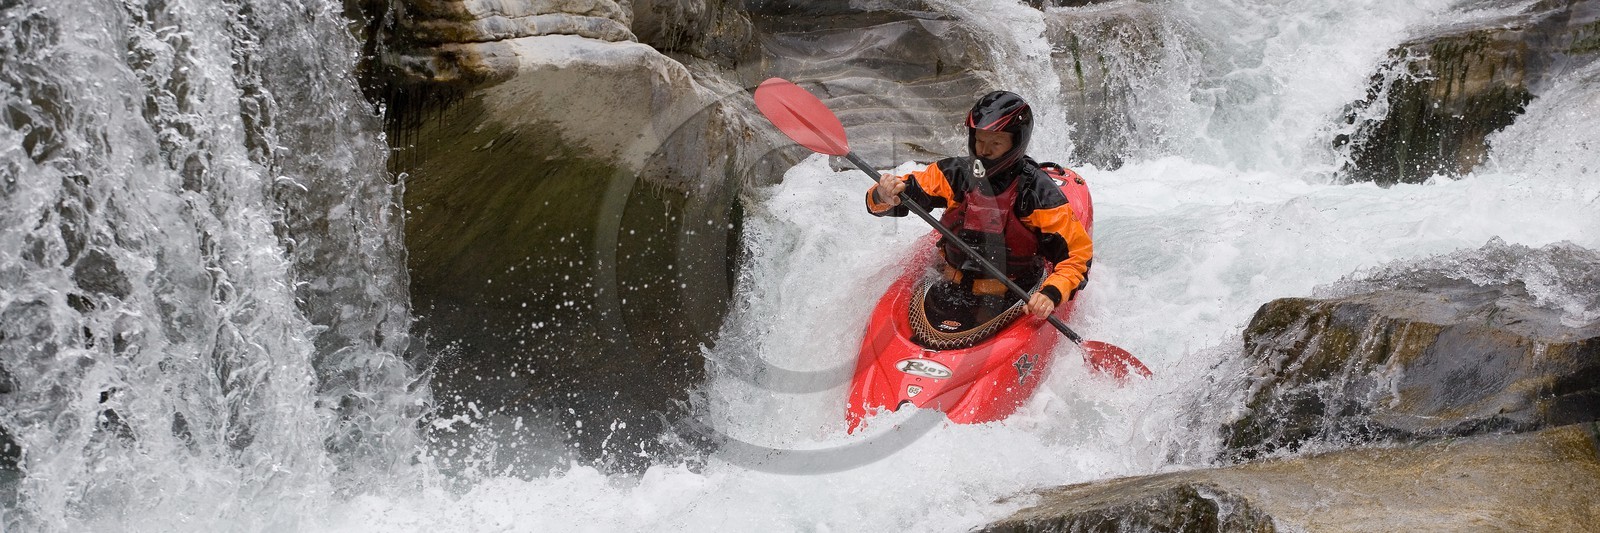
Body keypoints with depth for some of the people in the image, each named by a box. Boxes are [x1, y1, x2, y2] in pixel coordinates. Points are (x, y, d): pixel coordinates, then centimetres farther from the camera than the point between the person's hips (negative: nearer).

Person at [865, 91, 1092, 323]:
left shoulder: (1038, 192, -5)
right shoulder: (956, 173, 3)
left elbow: (1077, 255, -4)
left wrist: (1051, 293, -22)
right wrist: (886, 196, -21)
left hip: (1009, 302, -3)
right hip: (946, 293, 3)